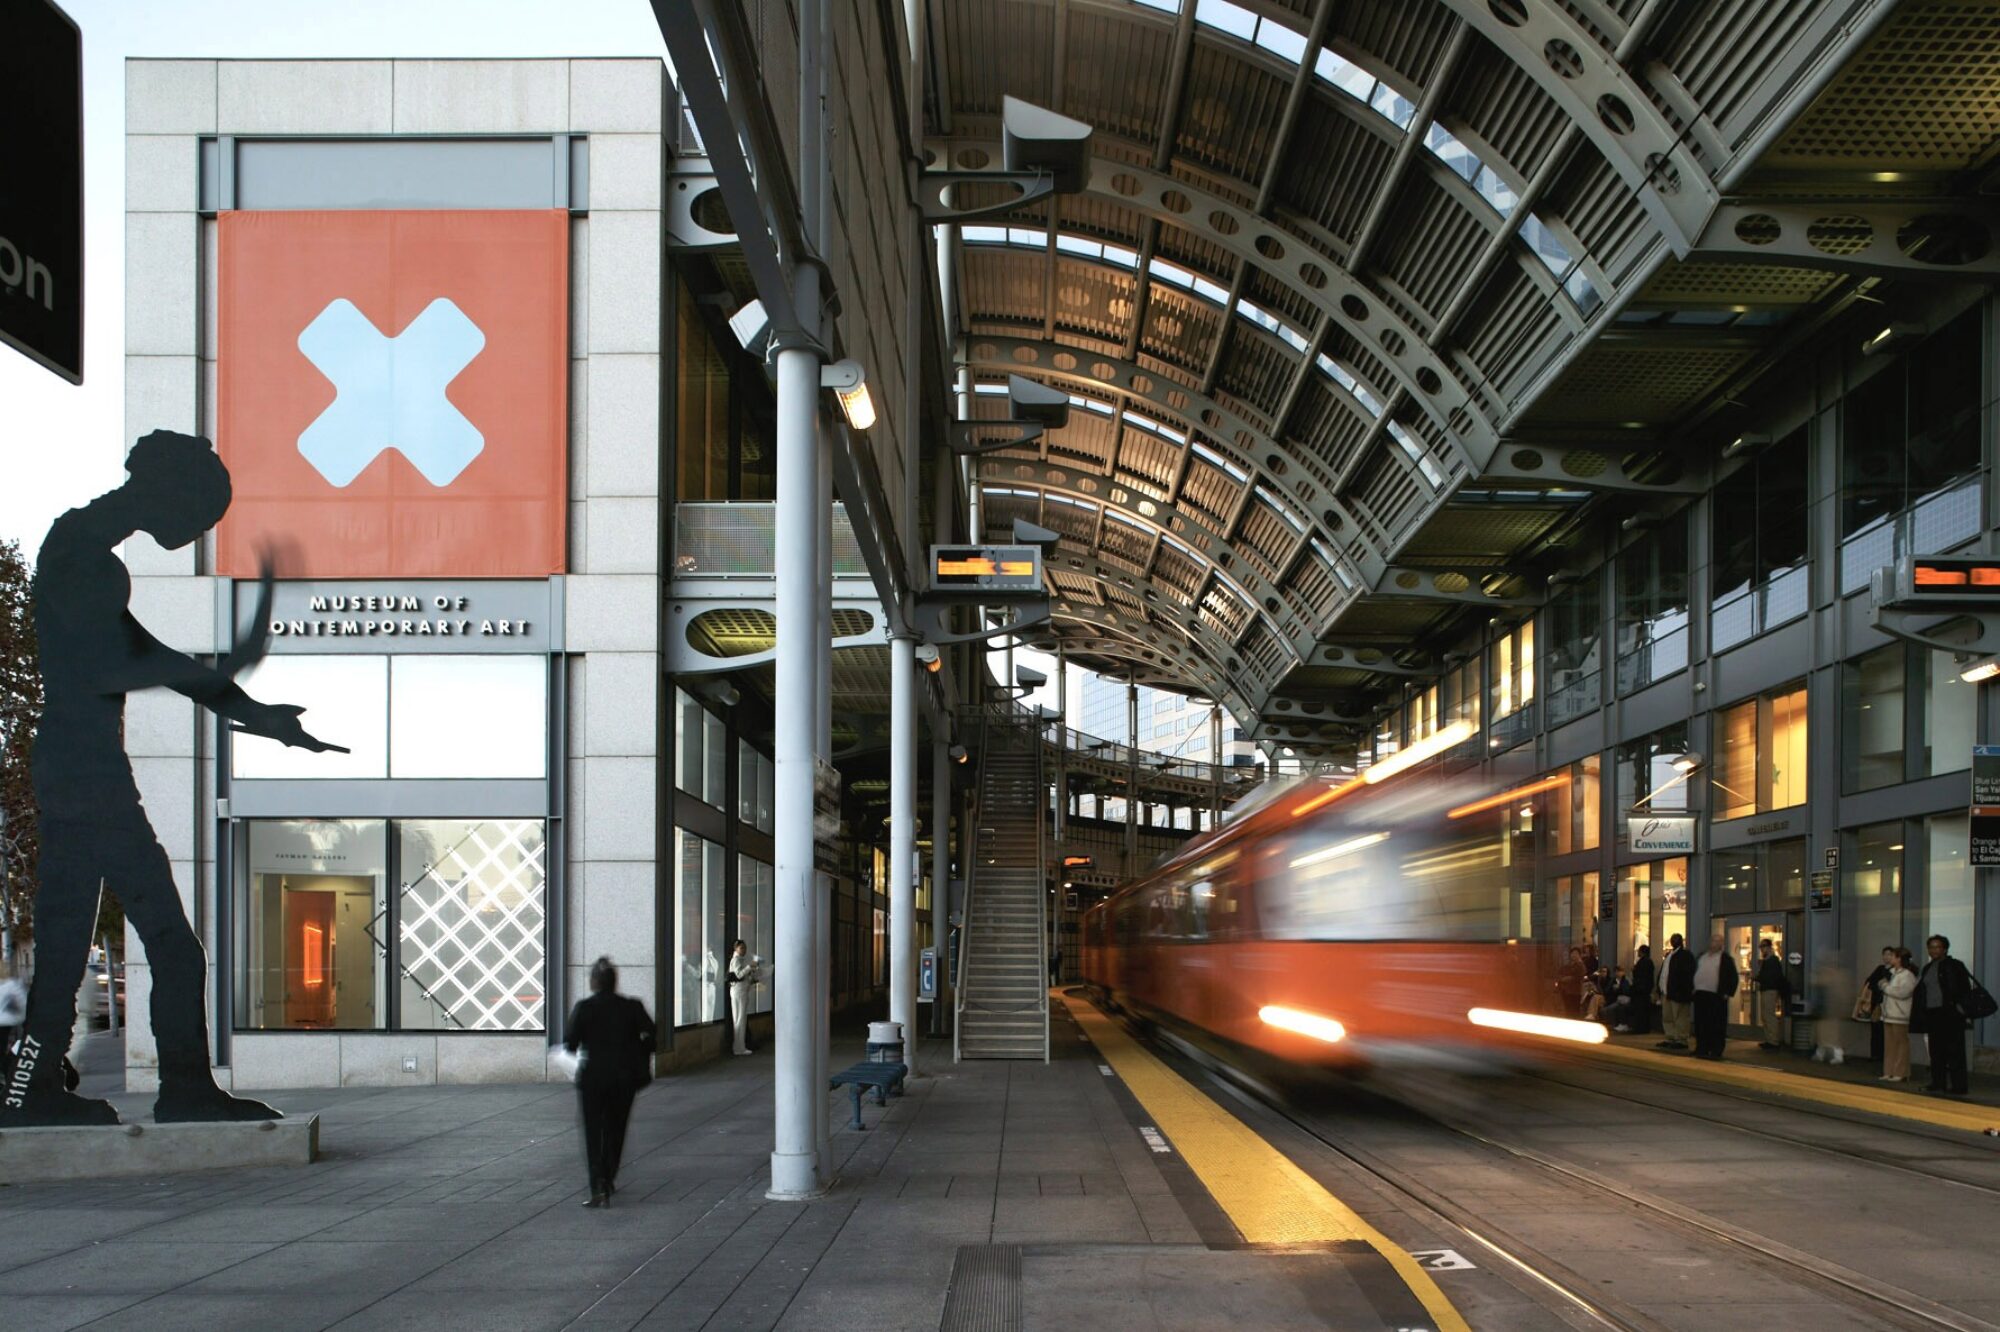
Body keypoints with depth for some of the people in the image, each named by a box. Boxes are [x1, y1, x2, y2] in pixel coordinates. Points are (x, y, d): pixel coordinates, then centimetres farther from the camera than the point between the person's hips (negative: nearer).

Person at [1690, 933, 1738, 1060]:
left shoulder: (1726, 959, -1)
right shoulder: (1702, 957, 19)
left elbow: (1733, 977, -4)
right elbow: (1693, 972, 25)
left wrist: (1729, 993, -11)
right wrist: (1692, 988, 15)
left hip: (1717, 997, -6)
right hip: (1700, 994, 6)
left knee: (1717, 1026, -5)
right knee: (1701, 1025, 7)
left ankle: (1716, 1051, -2)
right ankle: (1702, 1049, 13)